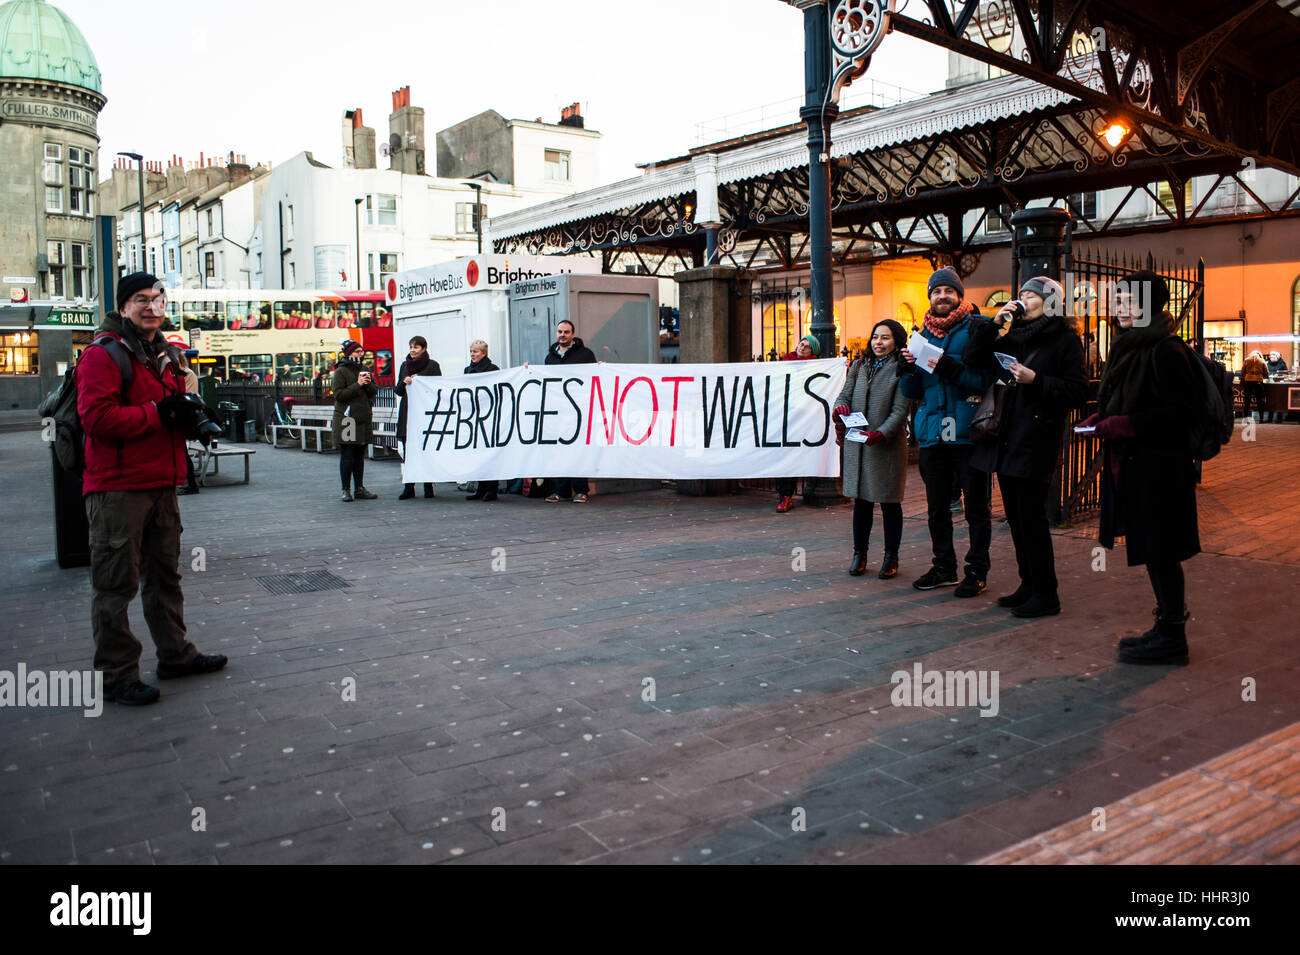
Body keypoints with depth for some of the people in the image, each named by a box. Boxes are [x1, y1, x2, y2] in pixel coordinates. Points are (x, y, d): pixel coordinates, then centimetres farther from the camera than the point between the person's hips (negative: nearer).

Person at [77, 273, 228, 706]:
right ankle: (117, 675, 8)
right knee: (116, 582, -1)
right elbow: (96, 417, -21)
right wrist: (157, 413, -20)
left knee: (165, 574, 17)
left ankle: (176, 654, 30)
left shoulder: (166, 356, 17)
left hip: (161, 483, 9)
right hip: (117, 487, -8)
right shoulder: (104, 354, -10)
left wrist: (187, 413, 5)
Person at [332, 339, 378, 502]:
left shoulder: (363, 370, 15)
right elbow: (339, 394, -13)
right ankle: (346, 490, 2)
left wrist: (368, 383, -6)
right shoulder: (340, 372, -5)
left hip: (363, 419, 6)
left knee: (360, 456, 10)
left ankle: (359, 489, 15)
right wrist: (357, 385, -17)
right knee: (347, 456, -5)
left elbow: (374, 392, 13)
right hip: (346, 419, -6)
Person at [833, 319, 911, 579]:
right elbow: (844, 395, 11)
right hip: (857, 445, 4)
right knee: (860, 500, 10)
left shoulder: (902, 370, -4)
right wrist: (840, 408, -12)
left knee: (890, 502, 5)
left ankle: (891, 557, 16)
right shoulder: (859, 366, 11)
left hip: (888, 445, -4)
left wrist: (881, 433, -24)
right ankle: (859, 553, 22)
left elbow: (900, 411, -10)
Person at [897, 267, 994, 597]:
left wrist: (951, 369, -23)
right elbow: (912, 393, 14)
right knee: (936, 508, 14)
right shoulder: (923, 335, 13)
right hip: (932, 433, 6)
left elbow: (987, 379, -12)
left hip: (968, 433, -6)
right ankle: (943, 567, 27)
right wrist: (907, 368, -5)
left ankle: (977, 571, 13)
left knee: (976, 507, 3)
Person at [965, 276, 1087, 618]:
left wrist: (1036, 380, -18)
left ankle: (1046, 594, 3)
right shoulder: (1012, 338, 15)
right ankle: (1029, 585, 22)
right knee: (1015, 516, 11)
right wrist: (993, 324, 2)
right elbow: (974, 360, 9)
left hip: (1037, 439, -7)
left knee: (1031, 517, -6)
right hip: (1006, 438, 7)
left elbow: (1078, 391, -9)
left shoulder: (1065, 340, -3)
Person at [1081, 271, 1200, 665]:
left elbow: (1181, 412, -19)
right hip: (1131, 465, 10)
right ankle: (1166, 627, 27)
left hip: (1159, 467, -10)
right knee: (1153, 554, 16)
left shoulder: (1165, 351, -14)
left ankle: (1172, 639, 9)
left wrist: (1126, 424, -22)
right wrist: (1101, 420, 5)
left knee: (1160, 553, -2)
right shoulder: (1129, 347, 15)